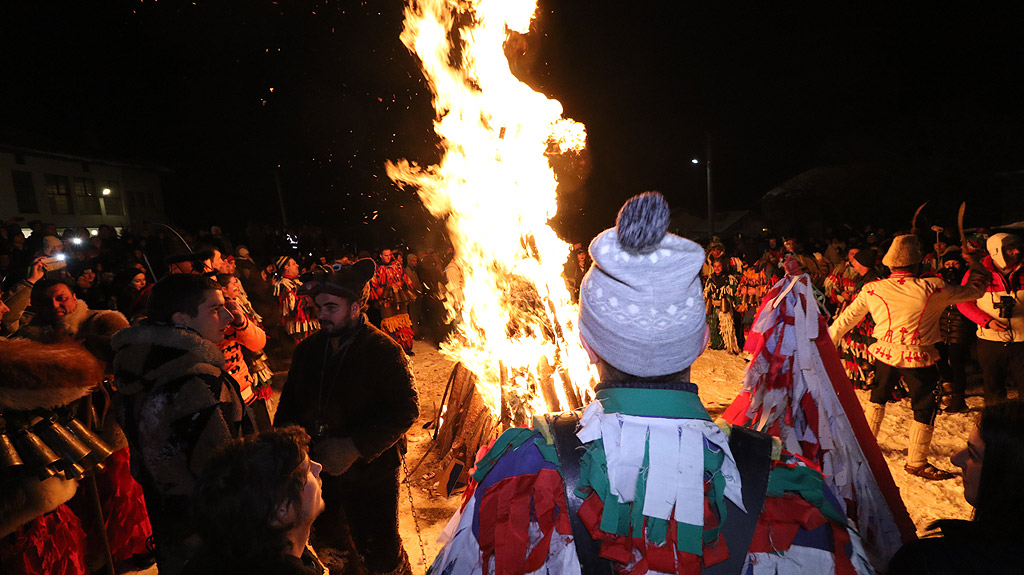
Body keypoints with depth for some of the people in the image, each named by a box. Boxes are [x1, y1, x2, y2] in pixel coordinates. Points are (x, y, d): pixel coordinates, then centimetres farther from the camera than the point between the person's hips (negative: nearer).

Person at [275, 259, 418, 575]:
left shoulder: (384, 350, -16)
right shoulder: (308, 348, 3)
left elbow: (405, 410, -20)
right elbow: (289, 403, 13)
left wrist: (355, 447, -25)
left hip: (369, 474, -5)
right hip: (318, 471, 6)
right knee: (328, 544, 24)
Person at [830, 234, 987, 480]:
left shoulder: (872, 290, -4)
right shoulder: (932, 289, -11)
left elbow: (846, 319, 4)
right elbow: (972, 292, 5)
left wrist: (827, 342, 16)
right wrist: (981, 280, 29)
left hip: (885, 353, 4)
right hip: (918, 358, -3)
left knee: (879, 396, 24)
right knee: (925, 408, 10)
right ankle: (917, 462, 18)